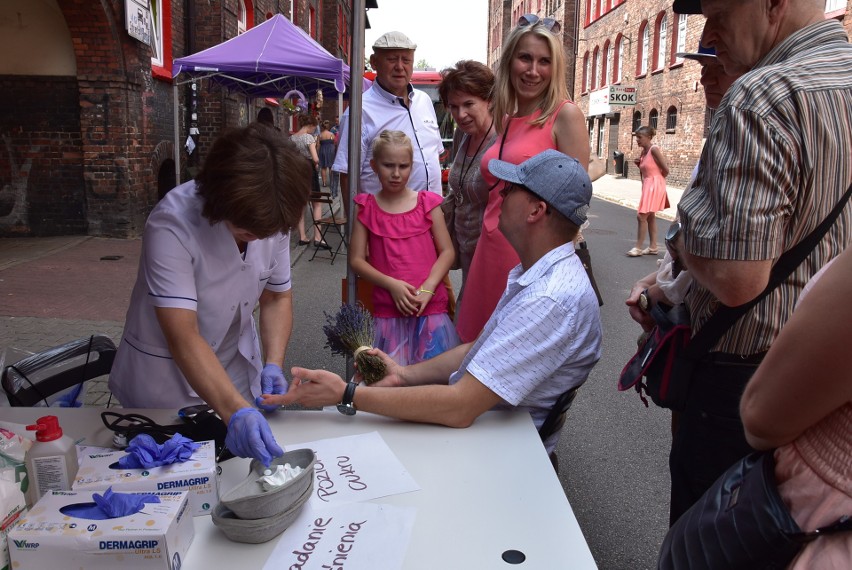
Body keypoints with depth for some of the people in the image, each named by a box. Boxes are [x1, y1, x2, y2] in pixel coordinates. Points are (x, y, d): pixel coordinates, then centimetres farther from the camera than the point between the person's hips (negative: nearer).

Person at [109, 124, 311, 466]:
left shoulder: (272, 218, -14)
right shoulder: (171, 225, -30)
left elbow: (277, 297, -2)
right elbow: (183, 337, -35)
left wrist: (273, 364, -18)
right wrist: (235, 411, -46)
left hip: (237, 373, 5)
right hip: (166, 386, -4)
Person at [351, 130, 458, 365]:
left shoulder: (427, 203, 5)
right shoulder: (366, 208, 5)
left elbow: (447, 251, 3)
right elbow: (356, 260, 2)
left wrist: (427, 288, -11)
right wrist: (392, 285, -11)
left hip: (430, 305, 0)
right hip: (389, 308, 0)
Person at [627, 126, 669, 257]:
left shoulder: (654, 149, -17)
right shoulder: (644, 152, 9)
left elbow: (666, 169, -16)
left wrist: (657, 179, 1)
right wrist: (639, 164, 1)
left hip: (654, 185, -10)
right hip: (647, 185, 10)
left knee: (641, 216, -10)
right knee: (650, 216, 13)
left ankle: (638, 247, -4)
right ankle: (653, 247, 20)